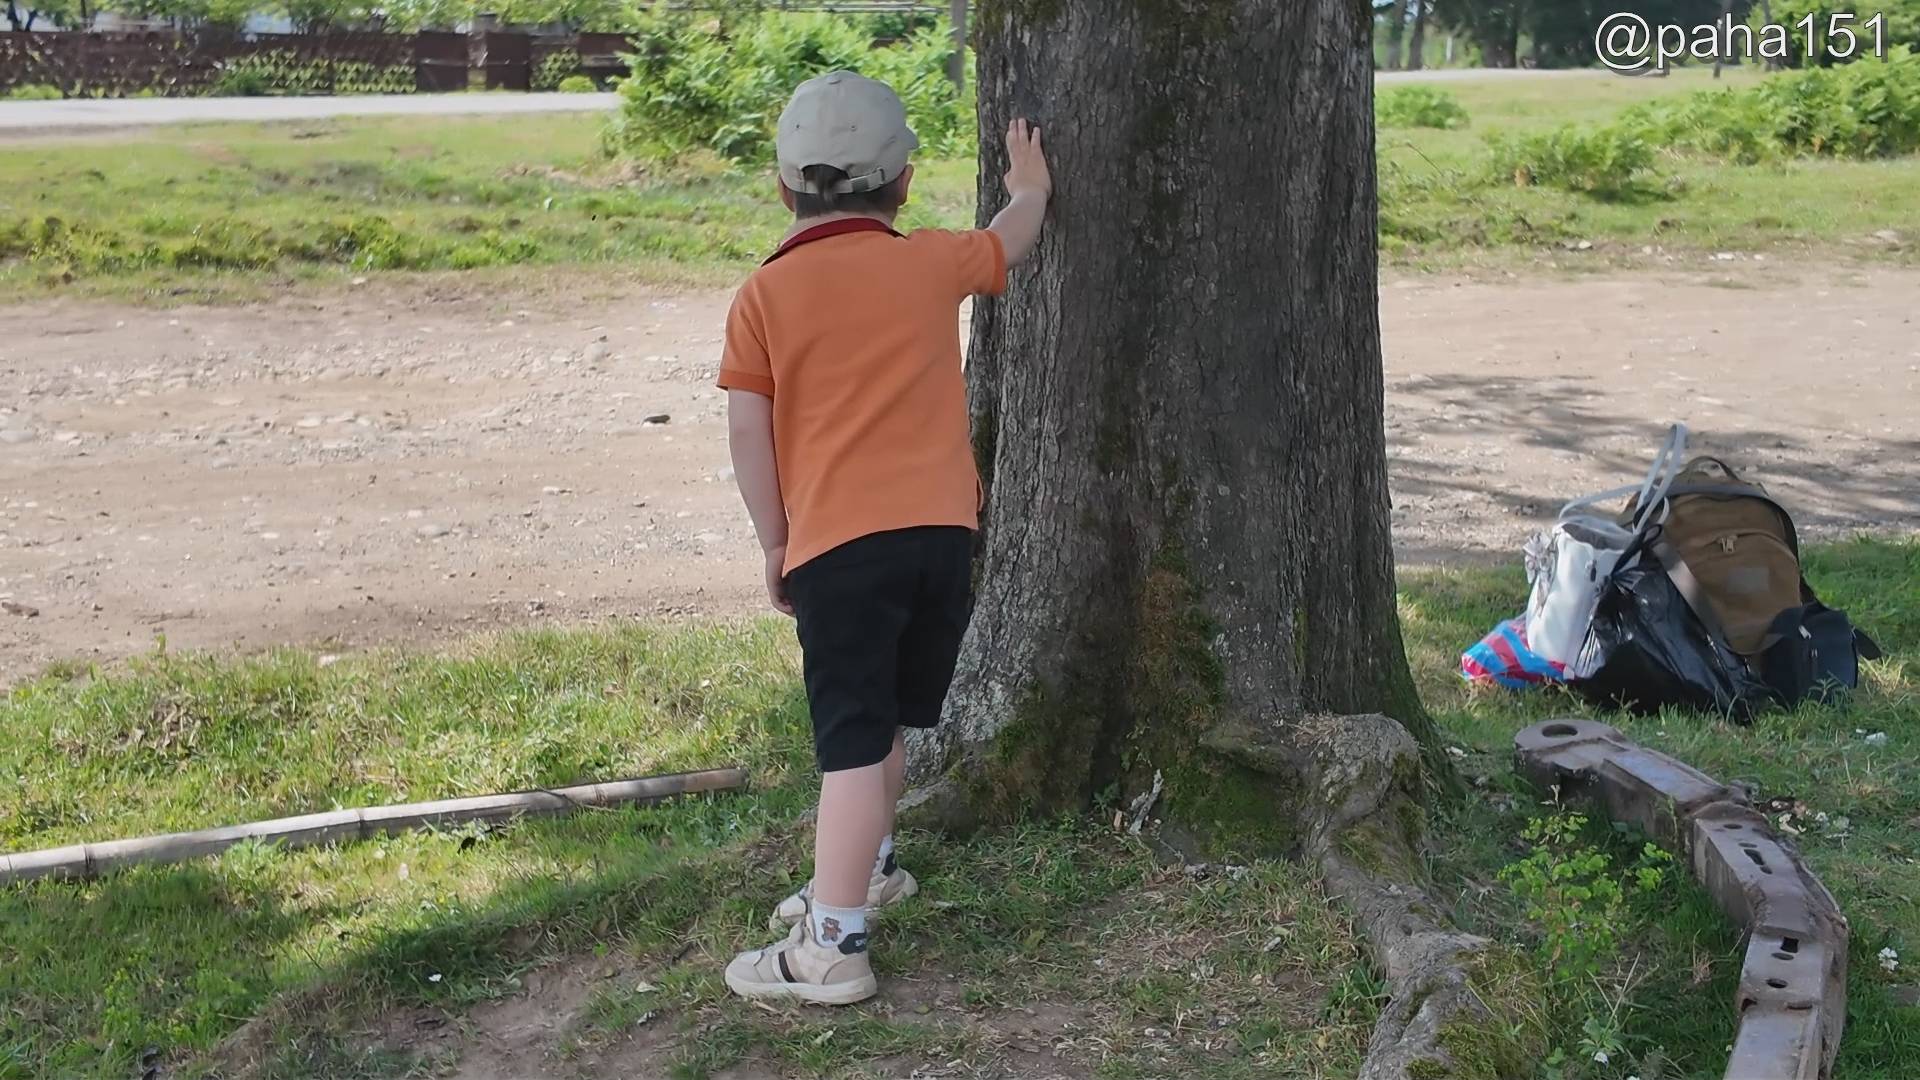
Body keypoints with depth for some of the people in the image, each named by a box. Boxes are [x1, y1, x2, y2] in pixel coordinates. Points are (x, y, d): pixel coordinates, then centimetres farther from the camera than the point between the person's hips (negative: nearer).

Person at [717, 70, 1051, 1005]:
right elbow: (1011, 240, 27)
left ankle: (832, 946, -6)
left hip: (837, 542, -4)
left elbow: (748, 434, -1)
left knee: (853, 741, -6)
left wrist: (774, 542, 8)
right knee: (887, 719, 22)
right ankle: (865, 868, 40)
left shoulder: (765, 294, -1)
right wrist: (1030, 187, 48)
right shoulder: (933, 263, 7)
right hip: (942, 530, 4)